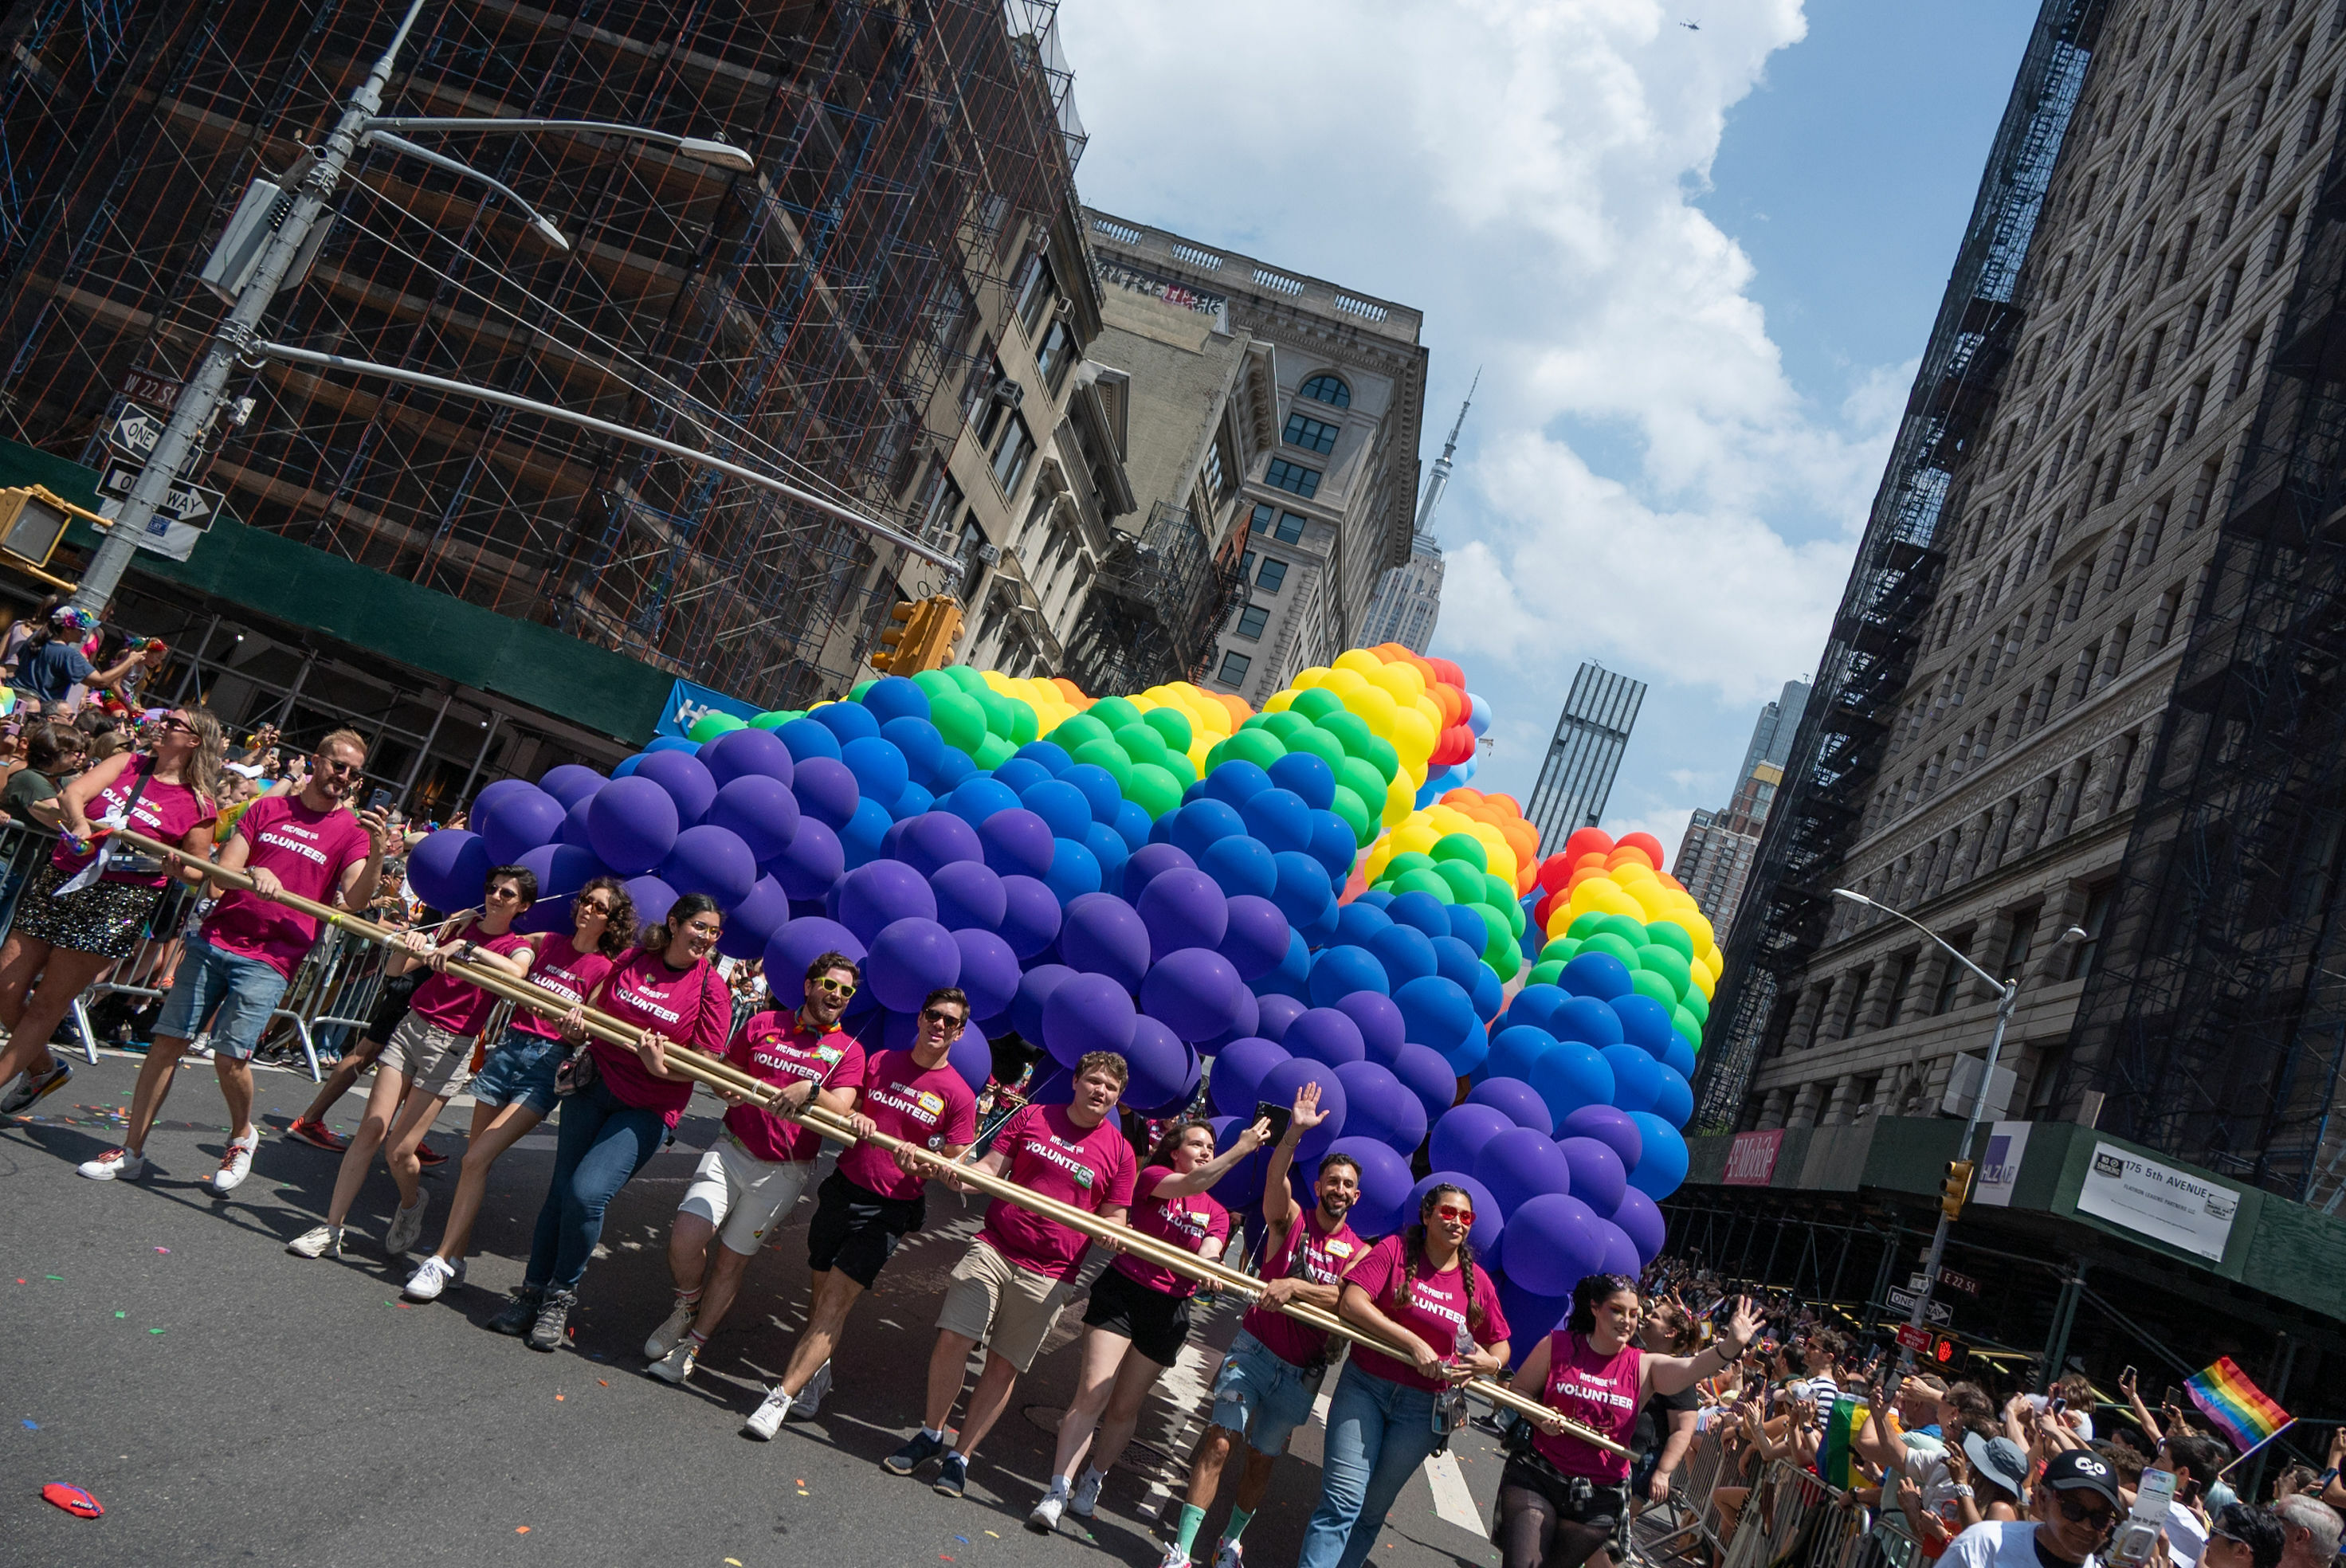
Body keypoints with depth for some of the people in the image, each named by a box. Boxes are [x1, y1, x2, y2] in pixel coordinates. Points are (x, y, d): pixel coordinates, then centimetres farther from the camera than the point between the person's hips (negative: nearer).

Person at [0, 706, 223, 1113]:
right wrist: (80, 823, -26)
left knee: (46, 1007, -1)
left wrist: (172, 865, -18)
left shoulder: (199, 804, -1)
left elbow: (197, 872, 4)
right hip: (57, 881, 5)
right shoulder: (127, 763, 10)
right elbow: (71, 794, -4)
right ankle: (44, 1070, 30)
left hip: (118, 901, -5)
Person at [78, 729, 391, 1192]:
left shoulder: (352, 830, 1)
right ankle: (132, 1151, 17)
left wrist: (377, 853, -32)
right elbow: (220, 874, 5)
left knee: (230, 1056, -11)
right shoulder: (268, 809, 9)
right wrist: (252, 874, -17)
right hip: (215, 940, 3)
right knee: (167, 1041, 3)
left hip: (268, 960, -3)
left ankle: (241, 1136, 17)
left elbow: (355, 898, -14)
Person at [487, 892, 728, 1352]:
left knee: (587, 1193, -16)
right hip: (593, 1085, 4)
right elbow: (594, 1011, 15)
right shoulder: (634, 960, 3)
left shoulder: (711, 988, -8)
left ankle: (561, 1296, 6)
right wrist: (576, 1027, -7)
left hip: (648, 1108, -4)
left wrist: (661, 1068, -26)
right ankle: (532, 1292, 20)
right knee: (562, 1189, 2)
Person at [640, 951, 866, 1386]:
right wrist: (728, 1089, -8)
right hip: (733, 1149, 1)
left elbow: (840, 1109, -14)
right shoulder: (763, 1024, 6)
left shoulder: (848, 1051, 0)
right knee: (685, 1238, -14)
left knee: (733, 1261, 5)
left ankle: (692, 1345, 25)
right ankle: (686, 1308, 17)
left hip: (783, 1170, -1)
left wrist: (810, 1090, -33)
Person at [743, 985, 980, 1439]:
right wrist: (853, 1119, -11)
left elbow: (954, 1162, -3)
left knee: (835, 1300, -10)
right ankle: (817, 1372, 32)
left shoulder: (958, 1095, -5)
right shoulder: (880, 1062, 5)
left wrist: (923, 1161, -24)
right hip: (843, 1188, 4)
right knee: (822, 1294, 9)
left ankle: (781, 1396, -8)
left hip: (889, 1211, -4)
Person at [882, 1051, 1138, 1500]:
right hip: (994, 1248, 1)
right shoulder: (1033, 1117, 5)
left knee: (1005, 1365, 3)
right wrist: (957, 1175, -16)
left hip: (1048, 1275, -1)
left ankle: (961, 1455, 17)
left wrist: (1108, 1229, -15)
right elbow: (991, 1168, 4)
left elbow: (1115, 1218, 8)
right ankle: (930, 1434, 17)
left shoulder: (1119, 1151, 3)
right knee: (953, 1339, -5)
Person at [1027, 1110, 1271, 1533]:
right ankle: (1057, 1491, -9)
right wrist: (1241, 1148, -27)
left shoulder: (1217, 1214, 11)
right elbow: (1193, 1182, -21)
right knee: (1092, 1394, -13)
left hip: (1168, 1310, 4)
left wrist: (1207, 1266, -31)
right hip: (1120, 1292, -4)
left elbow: (1208, 1254, -7)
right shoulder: (1153, 1177, -1)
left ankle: (1093, 1480, 31)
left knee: (1125, 1406, 10)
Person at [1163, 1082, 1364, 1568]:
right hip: (1255, 1349, -2)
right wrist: (1295, 1131, -35)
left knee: (1263, 1459, 11)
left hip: (1303, 1371, 2)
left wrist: (1293, 1285, -28)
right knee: (1220, 1440, -14)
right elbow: (1275, 1179, -22)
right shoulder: (1289, 1220, -1)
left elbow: (1346, 1299, -15)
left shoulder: (1359, 1251, 3)